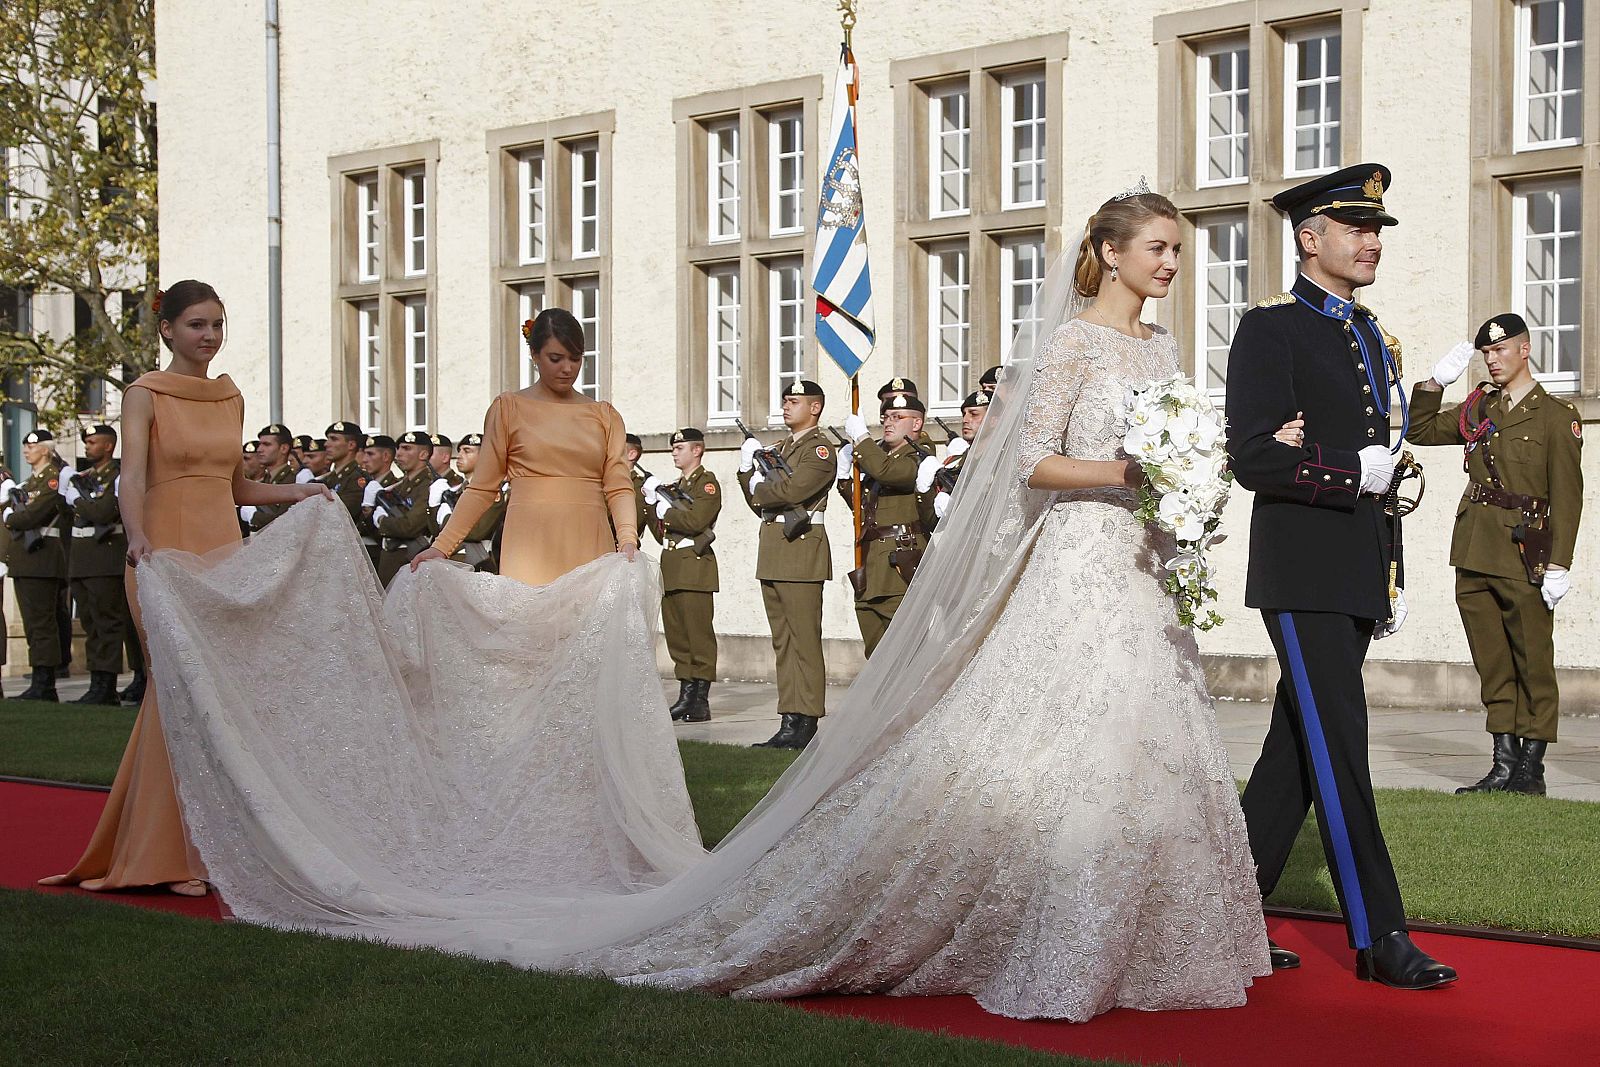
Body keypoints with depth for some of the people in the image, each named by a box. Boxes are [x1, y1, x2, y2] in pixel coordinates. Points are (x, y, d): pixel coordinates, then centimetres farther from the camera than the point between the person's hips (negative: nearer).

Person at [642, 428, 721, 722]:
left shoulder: (708, 483, -3)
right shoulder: (673, 487, 21)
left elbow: (695, 521, -19)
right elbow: (661, 533, 18)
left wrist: (665, 509, -8)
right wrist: (652, 504, 5)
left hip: (695, 565, -9)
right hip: (671, 567, 9)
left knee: (699, 635, -7)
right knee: (677, 636, 8)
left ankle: (701, 702, -7)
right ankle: (686, 696, 12)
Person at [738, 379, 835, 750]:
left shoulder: (819, 449, -5)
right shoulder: (777, 449, 22)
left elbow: (792, 490, -19)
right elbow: (759, 500, 18)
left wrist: (759, 488, -1)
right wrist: (746, 469, 3)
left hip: (801, 551, -9)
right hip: (772, 553, 9)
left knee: (804, 642, -7)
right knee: (783, 642, 8)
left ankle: (805, 724, -6)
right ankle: (789, 722, 11)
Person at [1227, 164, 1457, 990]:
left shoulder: (1371, 336, 18)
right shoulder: (1271, 329, -7)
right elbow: (1252, 458, -17)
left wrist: (1392, 578, 20)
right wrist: (1353, 470, -14)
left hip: (1358, 577, 8)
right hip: (1301, 574, -8)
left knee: (1297, 750, 11)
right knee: (1339, 753, -6)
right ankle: (1378, 938, -1)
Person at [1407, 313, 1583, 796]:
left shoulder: (1557, 416, -3)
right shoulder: (1478, 409, 14)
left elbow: (1567, 496, -7)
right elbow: (1420, 431, 22)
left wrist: (1558, 564, -14)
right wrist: (1435, 383, 7)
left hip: (1524, 558, -6)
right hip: (1474, 557, 6)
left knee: (1533, 662, 0)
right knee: (1492, 665, 8)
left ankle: (1531, 768, 6)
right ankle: (1504, 763, 13)